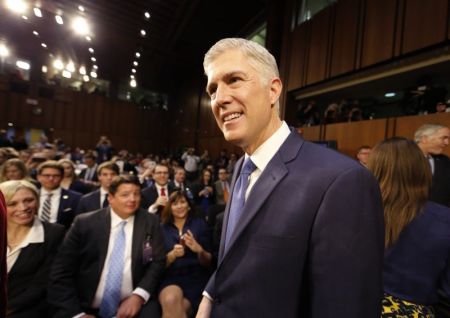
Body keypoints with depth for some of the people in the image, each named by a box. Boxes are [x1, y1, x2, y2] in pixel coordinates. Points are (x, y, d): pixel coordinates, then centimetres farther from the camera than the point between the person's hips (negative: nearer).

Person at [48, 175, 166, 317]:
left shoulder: (150, 222, -1)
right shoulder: (84, 223, -2)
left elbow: (157, 262, 0)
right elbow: (61, 271, -1)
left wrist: (139, 295, -14)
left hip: (132, 304, 0)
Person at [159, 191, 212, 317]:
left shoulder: (200, 224, 5)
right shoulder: (163, 228, 9)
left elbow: (208, 262, 5)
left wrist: (199, 250, -17)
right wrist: (172, 254, -14)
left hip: (196, 277, -1)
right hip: (170, 277, 1)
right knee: (170, 301, -32)